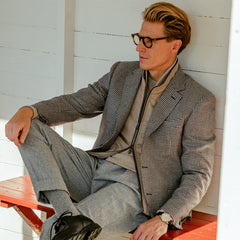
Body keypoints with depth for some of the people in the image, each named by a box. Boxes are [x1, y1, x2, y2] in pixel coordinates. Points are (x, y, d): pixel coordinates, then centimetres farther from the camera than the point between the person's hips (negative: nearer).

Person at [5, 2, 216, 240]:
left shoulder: (198, 101, -5)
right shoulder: (122, 73, 14)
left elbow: (198, 174, -6)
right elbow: (76, 103, 10)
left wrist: (164, 218, -21)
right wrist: (28, 111, -11)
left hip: (135, 188, -8)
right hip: (95, 169, 8)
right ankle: (71, 216, -31)